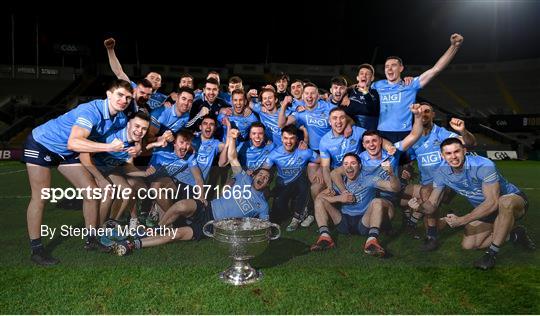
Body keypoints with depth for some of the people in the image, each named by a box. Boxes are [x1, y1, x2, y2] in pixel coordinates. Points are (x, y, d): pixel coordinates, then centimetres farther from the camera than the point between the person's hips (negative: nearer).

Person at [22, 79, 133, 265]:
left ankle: (91, 240, 14)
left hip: (66, 152, 7)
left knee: (92, 192, 0)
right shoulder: (91, 110, -36)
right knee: (40, 197, -7)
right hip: (41, 144, -7)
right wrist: (109, 147, -53)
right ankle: (36, 249, 6)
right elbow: (73, 142, -49)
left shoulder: (120, 119, -12)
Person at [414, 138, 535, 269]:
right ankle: (514, 234, 16)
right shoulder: (442, 173, -14)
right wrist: (419, 206, -35)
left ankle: (492, 253, -23)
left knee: (505, 202, -41)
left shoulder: (484, 166, -31)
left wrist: (462, 220, -37)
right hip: (483, 210, 6)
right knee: (467, 245, -4)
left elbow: (492, 202, -34)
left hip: (514, 199, -6)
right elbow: (431, 205, -12)